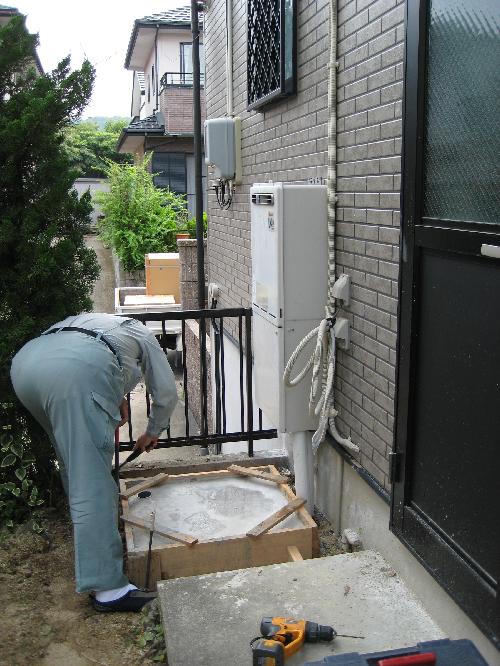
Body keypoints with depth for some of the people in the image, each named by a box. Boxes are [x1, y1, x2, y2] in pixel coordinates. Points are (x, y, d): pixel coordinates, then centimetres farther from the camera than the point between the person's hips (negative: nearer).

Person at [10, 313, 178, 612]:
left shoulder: (92, 321, 45)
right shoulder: (144, 335, 32)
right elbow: (167, 393, 31)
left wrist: (115, 397, 37)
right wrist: (153, 433, 47)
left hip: (24, 362, 6)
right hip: (76, 369, -6)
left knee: (74, 465, 24)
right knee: (91, 481, -8)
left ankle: (90, 533, 36)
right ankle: (107, 586, -9)